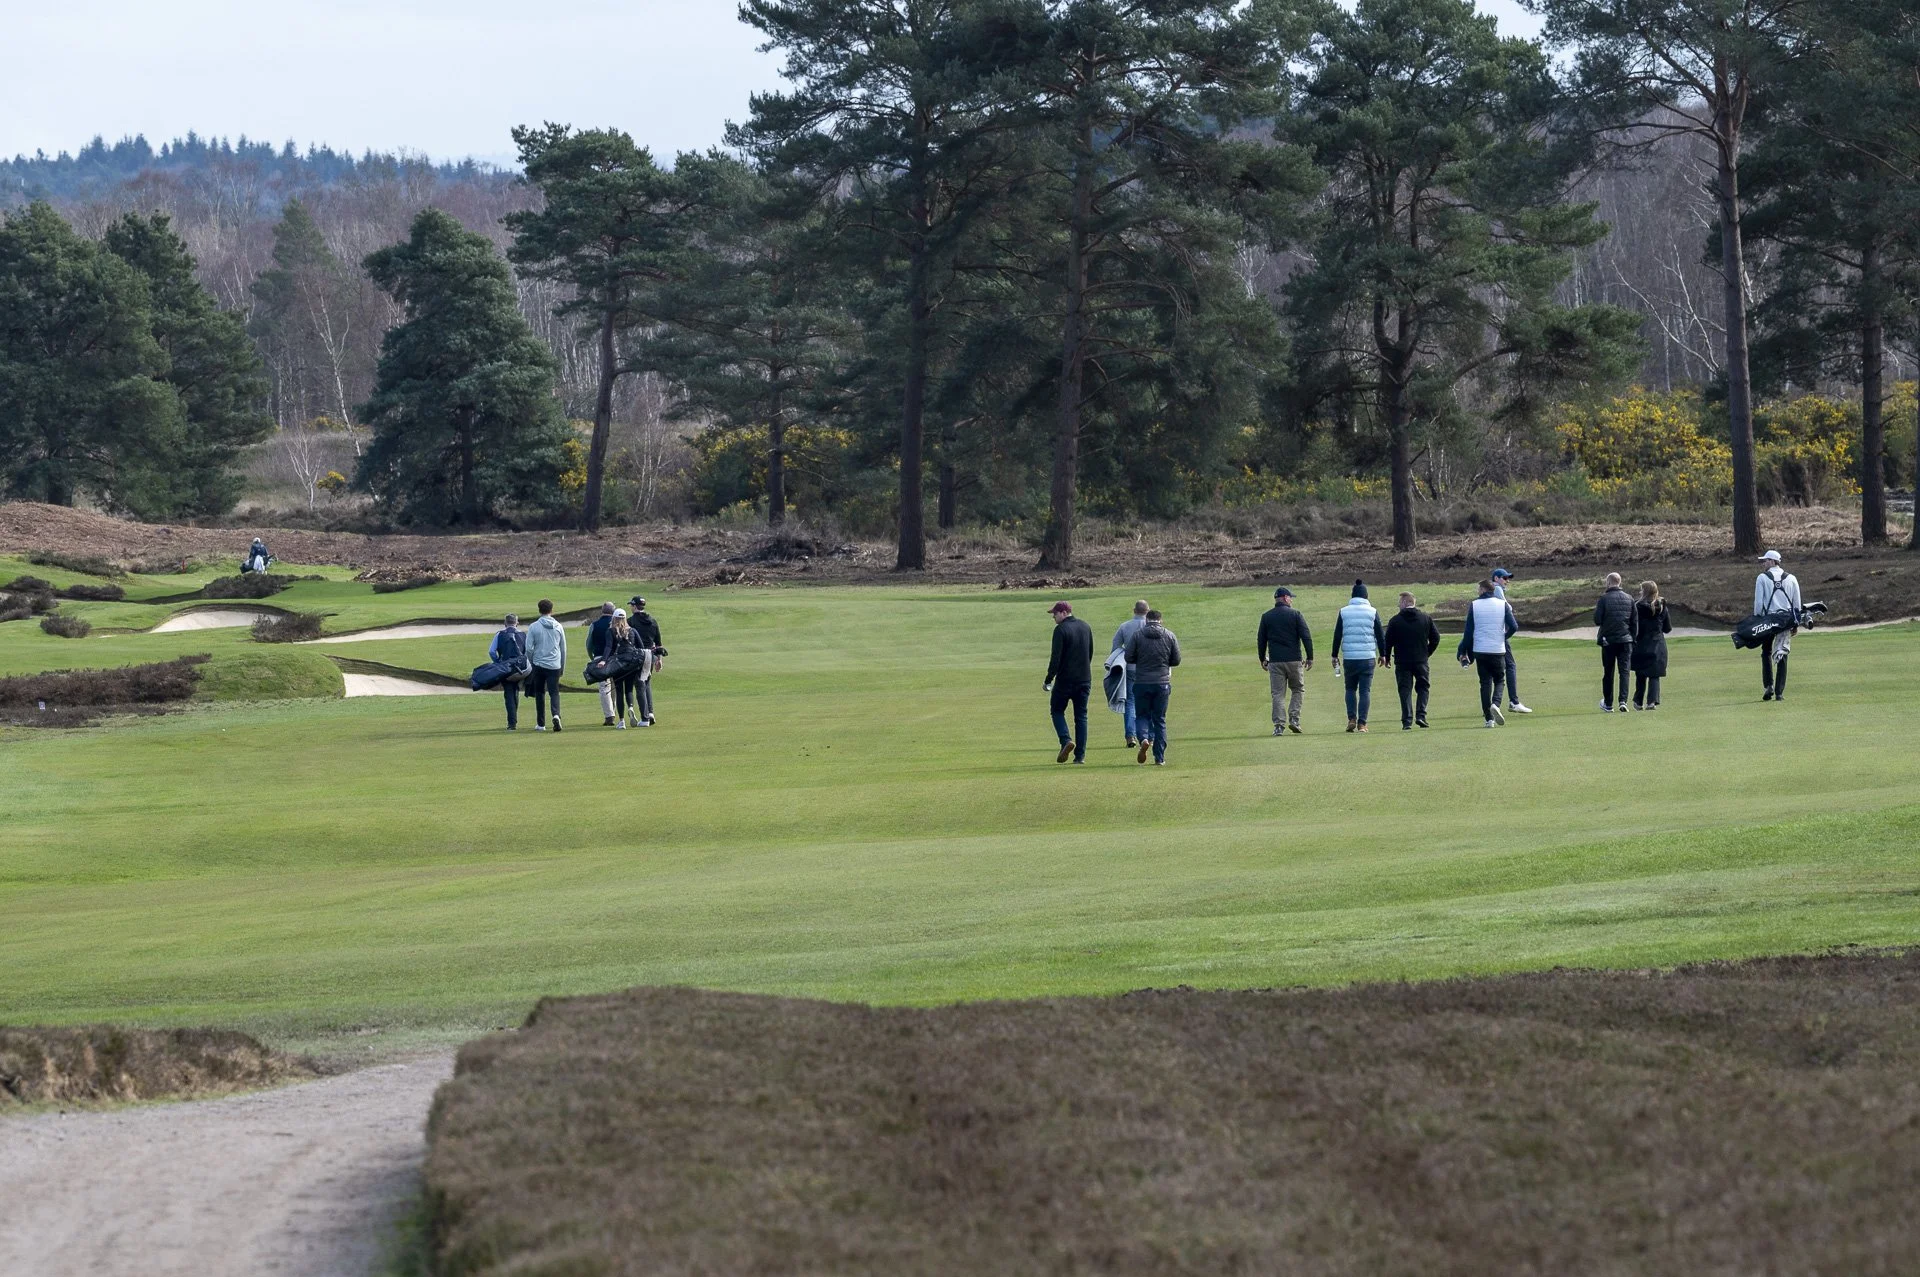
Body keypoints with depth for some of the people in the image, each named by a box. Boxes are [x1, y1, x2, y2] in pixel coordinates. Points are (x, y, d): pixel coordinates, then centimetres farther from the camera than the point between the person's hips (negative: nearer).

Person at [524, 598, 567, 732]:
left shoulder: (533, 627, -5)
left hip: (539, 664, -1)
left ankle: (541, 724, 13)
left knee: (539, 694, 10)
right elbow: (563, 649, 10)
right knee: (554, 692, 3)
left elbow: (529, 648, -6)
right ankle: (556, 715, -24)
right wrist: (562, 667, 20)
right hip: (555, 665, 1)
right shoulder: (558, 627, 3)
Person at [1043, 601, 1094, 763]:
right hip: (1084, 680, 6)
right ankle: (1080, 755, 5)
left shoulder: (1061, 629, -12)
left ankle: (1065, 741, -10)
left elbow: (1056, 657, -16)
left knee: (1057, 710, 11)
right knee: (1081, 716, 9)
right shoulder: (1086, 627, 10)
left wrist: (1049, 679, -11)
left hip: (1065, 679, -6)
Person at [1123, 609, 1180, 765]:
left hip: (1142, 682, -1)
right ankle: (1160, 758, 6)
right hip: (1162, 683, 1)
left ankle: (1144, 738, -19)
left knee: (1142, 715, 12)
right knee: (1160, 720, 9)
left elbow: (1129, 657, -4)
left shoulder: (1138, 635, -3)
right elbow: (1176, 660, 4)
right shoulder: (1169, 635, 2)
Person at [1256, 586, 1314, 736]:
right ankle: (1294, 719, 2)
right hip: (1294, 660, -1)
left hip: (1275, 661, 1)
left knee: (1278, 694, 4)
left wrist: (1263, 659, 19)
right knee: (1298, 690, 15)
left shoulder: (1266, 616, 6)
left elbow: (1261, 640, 9)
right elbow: (1306, 637, -5)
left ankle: (1279, 726, -4)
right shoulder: (1296, 614, -1)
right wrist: (1310, 657, 1)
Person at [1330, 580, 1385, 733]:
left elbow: (1337, 635, 3)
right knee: (1365, 690, 3)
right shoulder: (1372, 612, 1)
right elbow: (1380, 635, 4)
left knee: (1350, 688, 15)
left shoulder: (1344, 612, 2)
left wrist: (1335, 656, 11)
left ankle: (1351, 719, 3)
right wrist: (1382, 654, 15)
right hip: (1368, 657, -1)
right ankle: (1362, 723, -2)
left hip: (1349, 657, 1)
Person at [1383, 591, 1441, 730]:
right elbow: (1435, 638, 5)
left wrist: (1387, 658, 9)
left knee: (1405, 690, 3)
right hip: (1421, 661, 1)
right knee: (1423, 687, 15)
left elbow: (1388, 641, -5)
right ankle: (1421, 715, -1)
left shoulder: (1395, 620, -6)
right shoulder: (1426, 618, 2)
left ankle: (1407, 721, -3)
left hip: (1402, 661, -1)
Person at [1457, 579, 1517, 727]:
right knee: (1499, 680, 12)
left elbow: (1468, 631, 0)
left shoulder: (1474, 605, 0)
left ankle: (1489, 718, 1)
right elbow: (1514, 627, -6)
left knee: (1485, 683, 7)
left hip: (1480, 650, 1)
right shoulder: (1503, 604, -1)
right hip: (1498, 650, -1)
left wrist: (1465, 653, 6)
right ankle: (1496, 704, -18)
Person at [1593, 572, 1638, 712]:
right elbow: (1634, 621, 6)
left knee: (1608, 673, 9)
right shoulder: (1629, 598, 3)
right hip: (1626, 640, 2)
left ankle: (1608, 704, 16)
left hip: (1608, 640, -2)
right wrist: (1633, 640, 13)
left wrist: (1596, 610, 10)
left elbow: (1597, 620, -11)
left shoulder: (1604, 598, -9)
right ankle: (1623, 701, -15)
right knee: (1624, 671, 1)